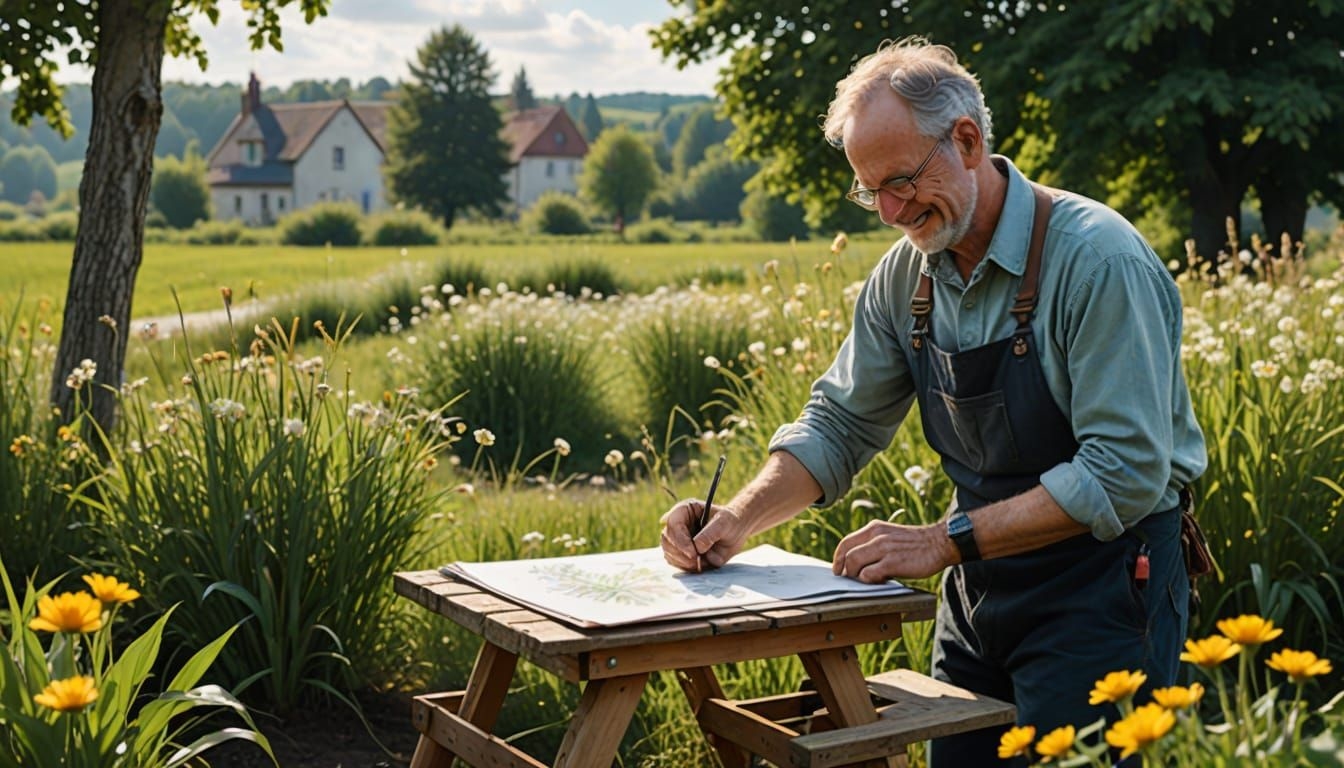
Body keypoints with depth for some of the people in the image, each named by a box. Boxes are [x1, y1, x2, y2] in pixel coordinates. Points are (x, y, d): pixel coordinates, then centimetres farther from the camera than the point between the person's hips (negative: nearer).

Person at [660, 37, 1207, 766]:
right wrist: (737, 520, -11)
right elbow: (838, 428, 6)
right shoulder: (905, 276, 0)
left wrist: (943, 541, -25)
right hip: (978, 588, 6)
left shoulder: (1096, 257, -21)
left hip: (1100, 589, -6)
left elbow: (1125, 474, -25)